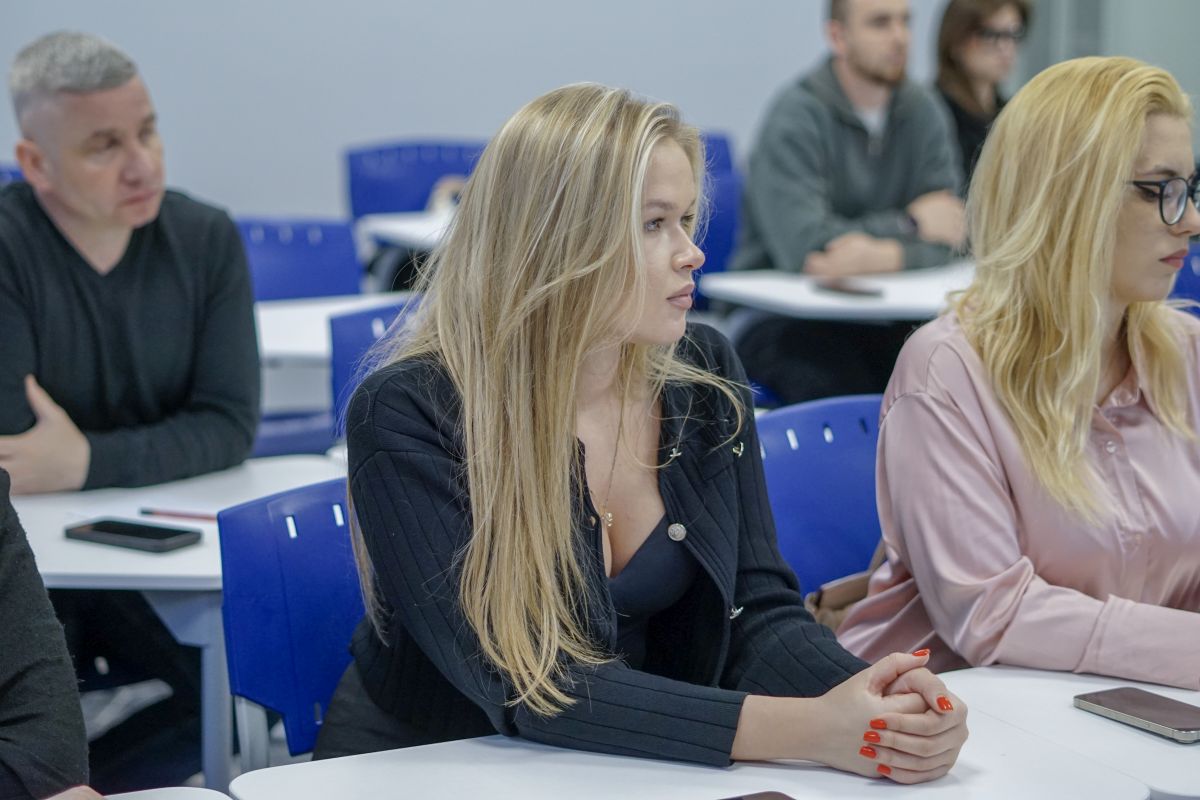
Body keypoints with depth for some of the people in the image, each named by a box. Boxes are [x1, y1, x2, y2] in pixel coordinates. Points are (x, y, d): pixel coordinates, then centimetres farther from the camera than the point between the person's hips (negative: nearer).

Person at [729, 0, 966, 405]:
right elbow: (802, 248, -23)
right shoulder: (796, 116, -12)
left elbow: (947, 239, -4)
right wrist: (909, 223, -12)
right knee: (855, 396, -32)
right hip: (778, 319, -5)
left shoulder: (924, 112, 5)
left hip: (875, 317, 5)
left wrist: (883, 256, -25)